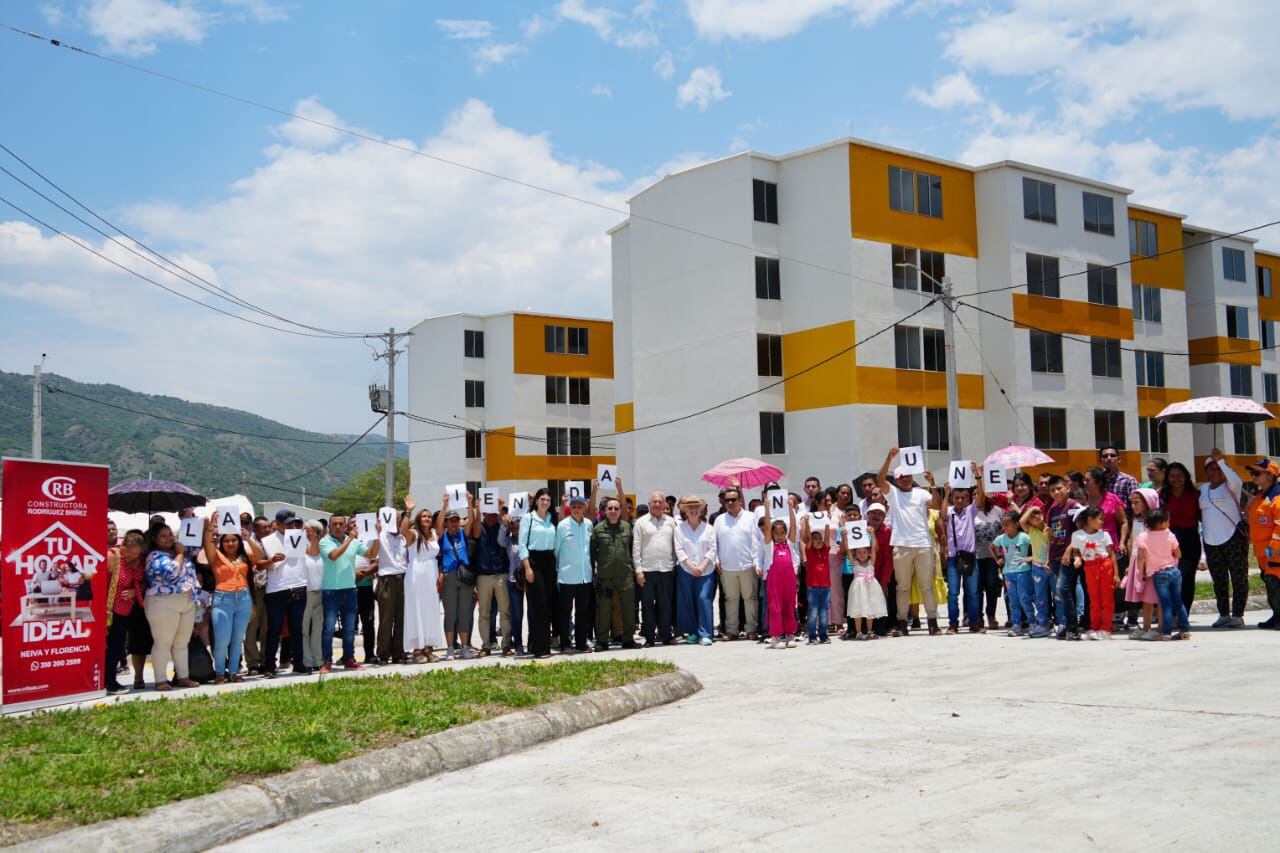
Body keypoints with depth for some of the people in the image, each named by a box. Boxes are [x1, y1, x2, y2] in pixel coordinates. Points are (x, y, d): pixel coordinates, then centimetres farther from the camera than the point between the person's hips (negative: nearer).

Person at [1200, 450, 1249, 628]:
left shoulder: (1230, 486, -4)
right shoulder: (1203, 489, 12)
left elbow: (1236, 480, -28)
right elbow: (1199, 512, 25)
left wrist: (1221, 461, -34)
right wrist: (1204, 527, 11)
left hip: (1234, 537, -6)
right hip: (1211, 540, 6)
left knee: (1239, 577, -3)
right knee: (1218, 580, 9)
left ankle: (1237, 615, 0)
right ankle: (1224, 615, 16)